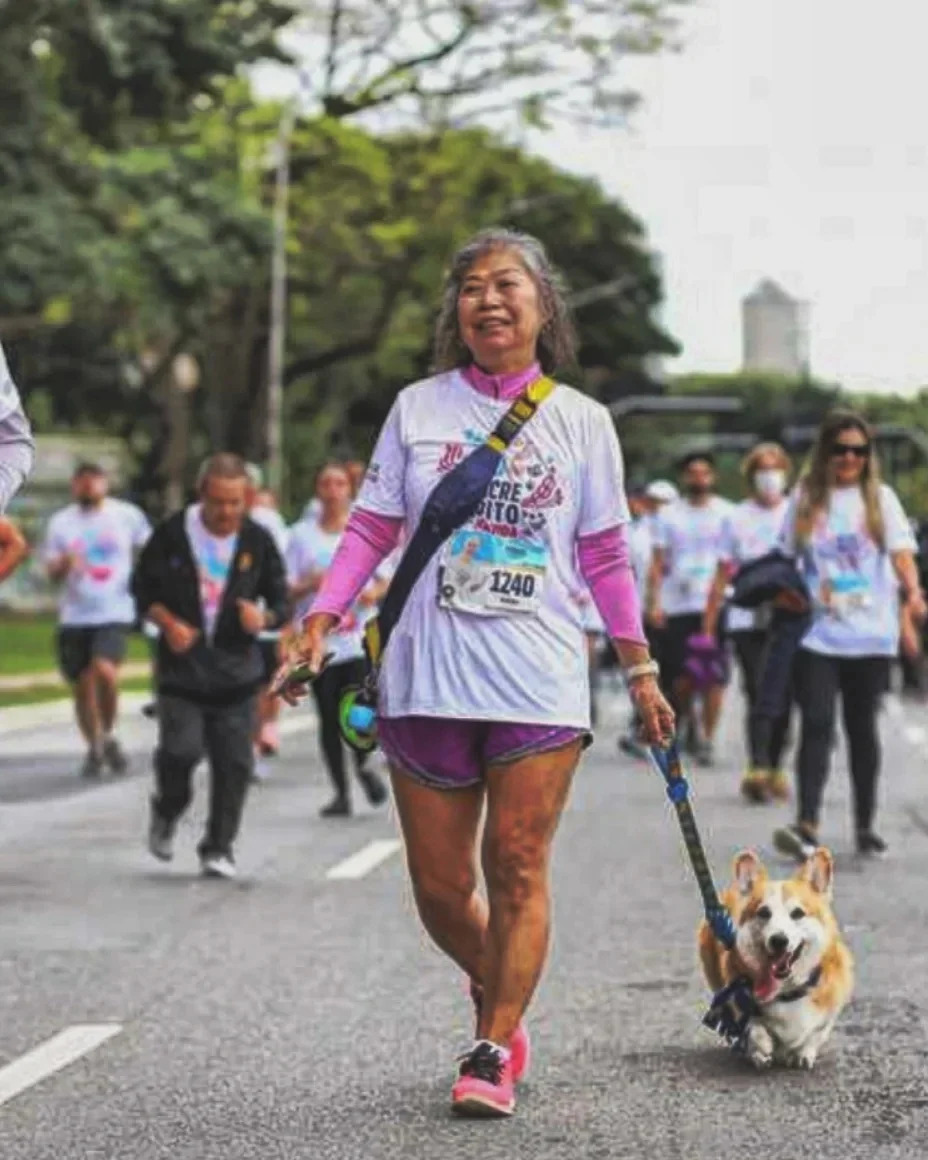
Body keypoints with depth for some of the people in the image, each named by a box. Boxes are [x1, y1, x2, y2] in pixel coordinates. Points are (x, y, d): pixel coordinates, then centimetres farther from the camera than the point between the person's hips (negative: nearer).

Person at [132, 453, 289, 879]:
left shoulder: (258, 540, -1)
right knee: (180, 748, -13)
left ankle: (219, 847, 15)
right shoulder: (172, 533, -5)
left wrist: (264, 617, -17)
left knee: (234, 761, 0)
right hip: (182, 664, -2)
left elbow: (280, 599, 6)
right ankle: (166, 814, 18)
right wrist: (167, 623, -12)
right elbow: (143, 587, 5)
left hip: (237, 669, 2)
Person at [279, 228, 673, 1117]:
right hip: (426, 679, 1)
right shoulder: (418, 408, 6)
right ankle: (498, 993, 33)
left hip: (540, 684, -1)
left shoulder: (581, 421, 6)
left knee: (517, 870, -4)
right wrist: (322, 618, -6)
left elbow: (604, 557, 11)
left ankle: (492, 1052, 7)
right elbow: (371, 528, 7)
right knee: (439, 886, 6)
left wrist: (640, 669, 10)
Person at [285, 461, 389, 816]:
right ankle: (341, 793, 14)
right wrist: (309, 585, -15)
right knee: (329, 718, 2)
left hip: (361, 638, -1)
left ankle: (362, 764, 16)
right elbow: (287, 590, 5)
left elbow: (387, 581, 11)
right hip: (319, 639, 1)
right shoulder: (302, 535, 5)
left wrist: (375, 592, -11)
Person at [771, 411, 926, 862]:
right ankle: (807, 826, -19)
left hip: (869, 635, 0)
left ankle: (865, 826, 16)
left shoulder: (880, 498, 6)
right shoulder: (805, 499, 8)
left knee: (862, 727, 7)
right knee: (816, 724, -12)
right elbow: (786, 559, 11)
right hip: (817, 634, 0)